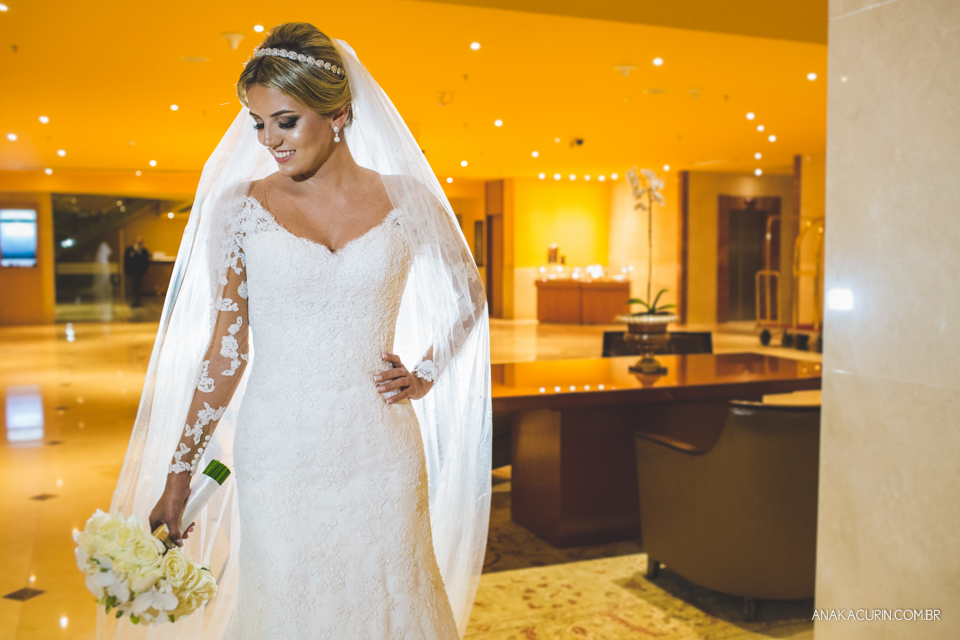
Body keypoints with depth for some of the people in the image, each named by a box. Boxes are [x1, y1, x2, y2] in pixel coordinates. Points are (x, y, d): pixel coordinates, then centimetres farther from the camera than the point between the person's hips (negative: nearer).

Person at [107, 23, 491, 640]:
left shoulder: (404, 200, 0)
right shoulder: (241, 205, -1)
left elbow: (470, 293, 15)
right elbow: (226, 348, 0)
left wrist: (425, 373, 4)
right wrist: (178, 473, -1)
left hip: (380, 452, 1)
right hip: (278, 455, 0)